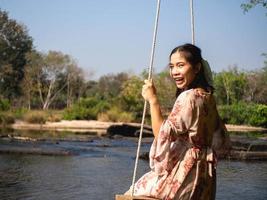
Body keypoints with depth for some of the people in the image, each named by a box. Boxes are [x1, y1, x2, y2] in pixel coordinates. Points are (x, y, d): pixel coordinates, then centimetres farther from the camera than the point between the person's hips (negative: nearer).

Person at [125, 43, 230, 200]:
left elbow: (163, 135, -21)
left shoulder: (188, 97, -19)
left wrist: (153, 100, -20)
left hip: (184, 172, -9)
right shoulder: (208, 97, 8)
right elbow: (221, 141, 17)